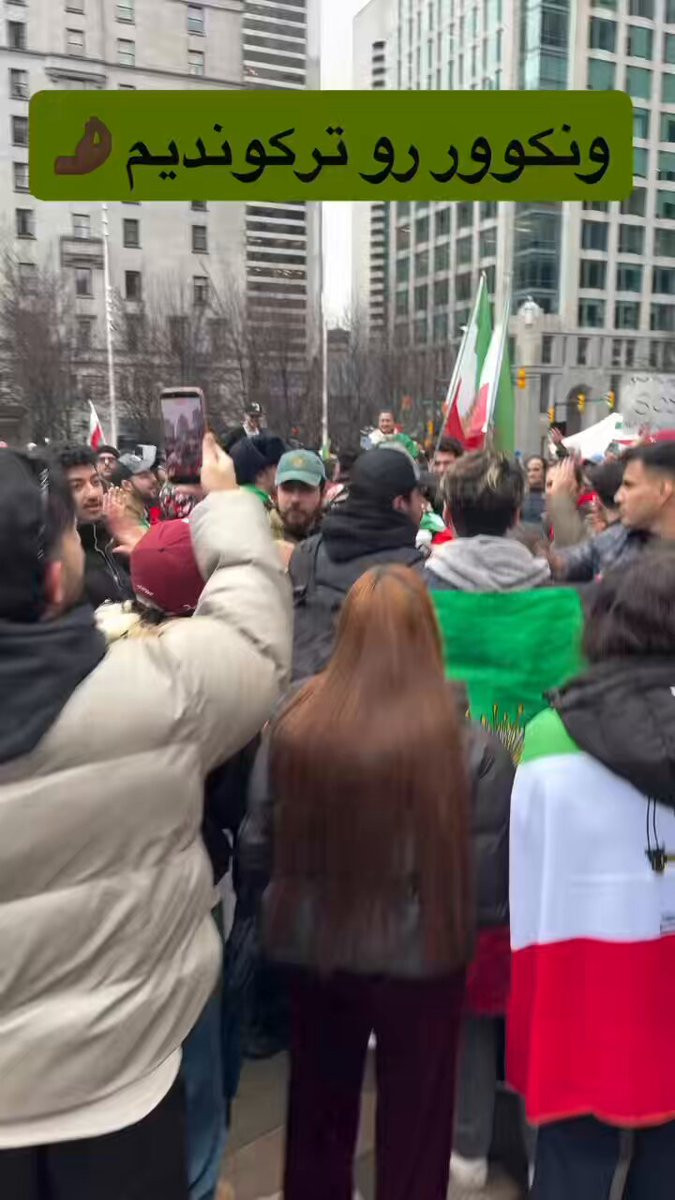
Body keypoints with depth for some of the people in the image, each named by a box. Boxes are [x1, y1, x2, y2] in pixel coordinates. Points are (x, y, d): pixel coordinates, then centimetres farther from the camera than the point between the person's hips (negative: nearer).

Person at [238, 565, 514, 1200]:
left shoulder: (293, 724, -15)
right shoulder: (469, 745, -21)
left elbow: (257, 852, -4)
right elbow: (488, 885, -13)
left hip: (311, 949, 3)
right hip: (420, 958, -2)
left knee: (317, 1113, 27)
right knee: (412, 1129, 22)